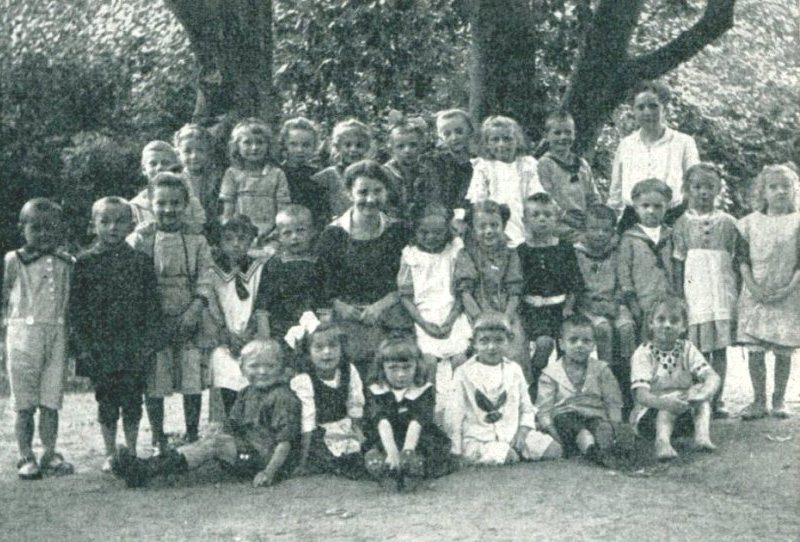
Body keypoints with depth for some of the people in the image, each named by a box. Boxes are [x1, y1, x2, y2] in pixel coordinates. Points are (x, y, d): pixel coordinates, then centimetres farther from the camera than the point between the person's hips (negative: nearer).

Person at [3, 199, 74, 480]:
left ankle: (50, 454, 12)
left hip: (57, 335, 2)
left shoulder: (67, 263, 8)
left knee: (51, 402, 5)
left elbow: (73, 301, 14)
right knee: (24, 405, 2)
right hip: (23, 333, -2)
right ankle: (26, 457, 9)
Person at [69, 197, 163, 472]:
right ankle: (110, 453, 19)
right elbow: (74, 307, 0)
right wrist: (82, 345, -7)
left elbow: (152, 305, 1)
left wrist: (149, 342, -6)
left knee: (132, 400, 5)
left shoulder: (141, 261, 1)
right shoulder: (84, 262, 0)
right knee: (106, 401, 7)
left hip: (134, 347, 0)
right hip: (99, 347, 0)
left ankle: (131, 452, 18)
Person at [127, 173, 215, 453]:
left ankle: (192, 438, 17)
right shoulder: (139, 239, 2)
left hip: (188, 322, 1)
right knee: (153, 384, 3)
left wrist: (195, 309, -13)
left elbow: (205, 279, 1)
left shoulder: (196, 240, 5)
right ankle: (158, 440, 17)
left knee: (193, 383, 2)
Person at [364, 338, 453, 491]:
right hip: (383, 443, 0)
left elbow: (417, 422, -18)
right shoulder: (376, 391, 0)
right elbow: (382, 423, -19)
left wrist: (407, 450, -37)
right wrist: (392, 451, -37)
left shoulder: (424, 390, -1)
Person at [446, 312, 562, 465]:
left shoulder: (514, 370, 8)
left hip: (513, 434, 4)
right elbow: (455, 414, -1)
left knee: (554, 450, -13)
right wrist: (457, 450, -5)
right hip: (478, 439, -4)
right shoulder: (464, 373, -1)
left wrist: (523, 432, -5)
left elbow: (526, 408, 12)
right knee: (508, 456, -34)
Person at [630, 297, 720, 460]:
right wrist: (664, 402, -46)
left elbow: (713, 377, -16)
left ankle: (702, 434, -33)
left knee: (700, 390, -19)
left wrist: (702, 394, -40)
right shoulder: (643, 354, -10)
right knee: (674, 395, -31)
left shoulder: (687, 349, 0)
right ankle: (663, 441, -46)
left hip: (683, 417, 4)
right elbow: (641, 395, -23)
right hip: (648, 417, -4)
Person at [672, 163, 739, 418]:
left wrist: (738, 297, 4)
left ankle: (717, 399, 12)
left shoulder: (727, 223, 7)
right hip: (696, 293, -2)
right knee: (699, 349, -2)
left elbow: (736, 262, 8)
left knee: (720, 348, 5)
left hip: (723, 293, 2)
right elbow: (678, 265, 2)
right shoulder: (682, 225, 3)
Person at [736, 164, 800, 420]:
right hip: (755, 296, 1)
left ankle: (779, 400, 17)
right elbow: (743, 260, 4)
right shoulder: (750, 222, 4)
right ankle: (759, 401, 10)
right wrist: (753, 286, -9)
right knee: (754, 350, -1)